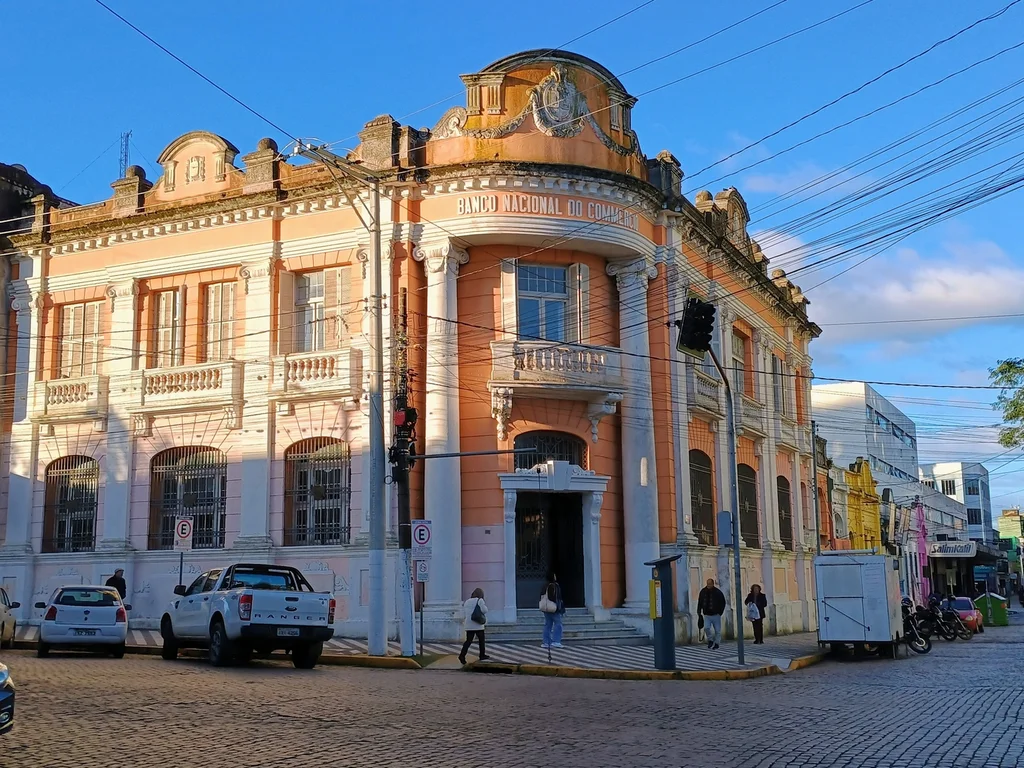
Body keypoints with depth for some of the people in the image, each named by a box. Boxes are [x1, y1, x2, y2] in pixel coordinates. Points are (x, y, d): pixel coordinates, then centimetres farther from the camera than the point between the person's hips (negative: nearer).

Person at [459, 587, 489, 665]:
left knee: (468, 641, 2)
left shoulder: (467, 602, 11)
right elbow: (484, 610, -11)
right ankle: (482, 655, 21)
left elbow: (464, 611, 14)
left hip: (469, 626, 5)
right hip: (478, 625, -5)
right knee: (481, 640, 13)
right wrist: (485, 605, 7)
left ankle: (462, 655, -14)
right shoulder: (480, 600, -6)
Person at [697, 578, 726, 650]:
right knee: (706, 628, -14)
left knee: (717, 630, 2)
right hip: (707, 615, 2)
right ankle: (710, 640, 9)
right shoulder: (703, 592, 2)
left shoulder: (718, 592, -6)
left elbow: (723, 603, 1)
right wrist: (699, 611, 4)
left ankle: (716, 643, 17)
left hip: (716, 615, -2)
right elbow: (700, 603, 12)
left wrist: (720, 612, -4)